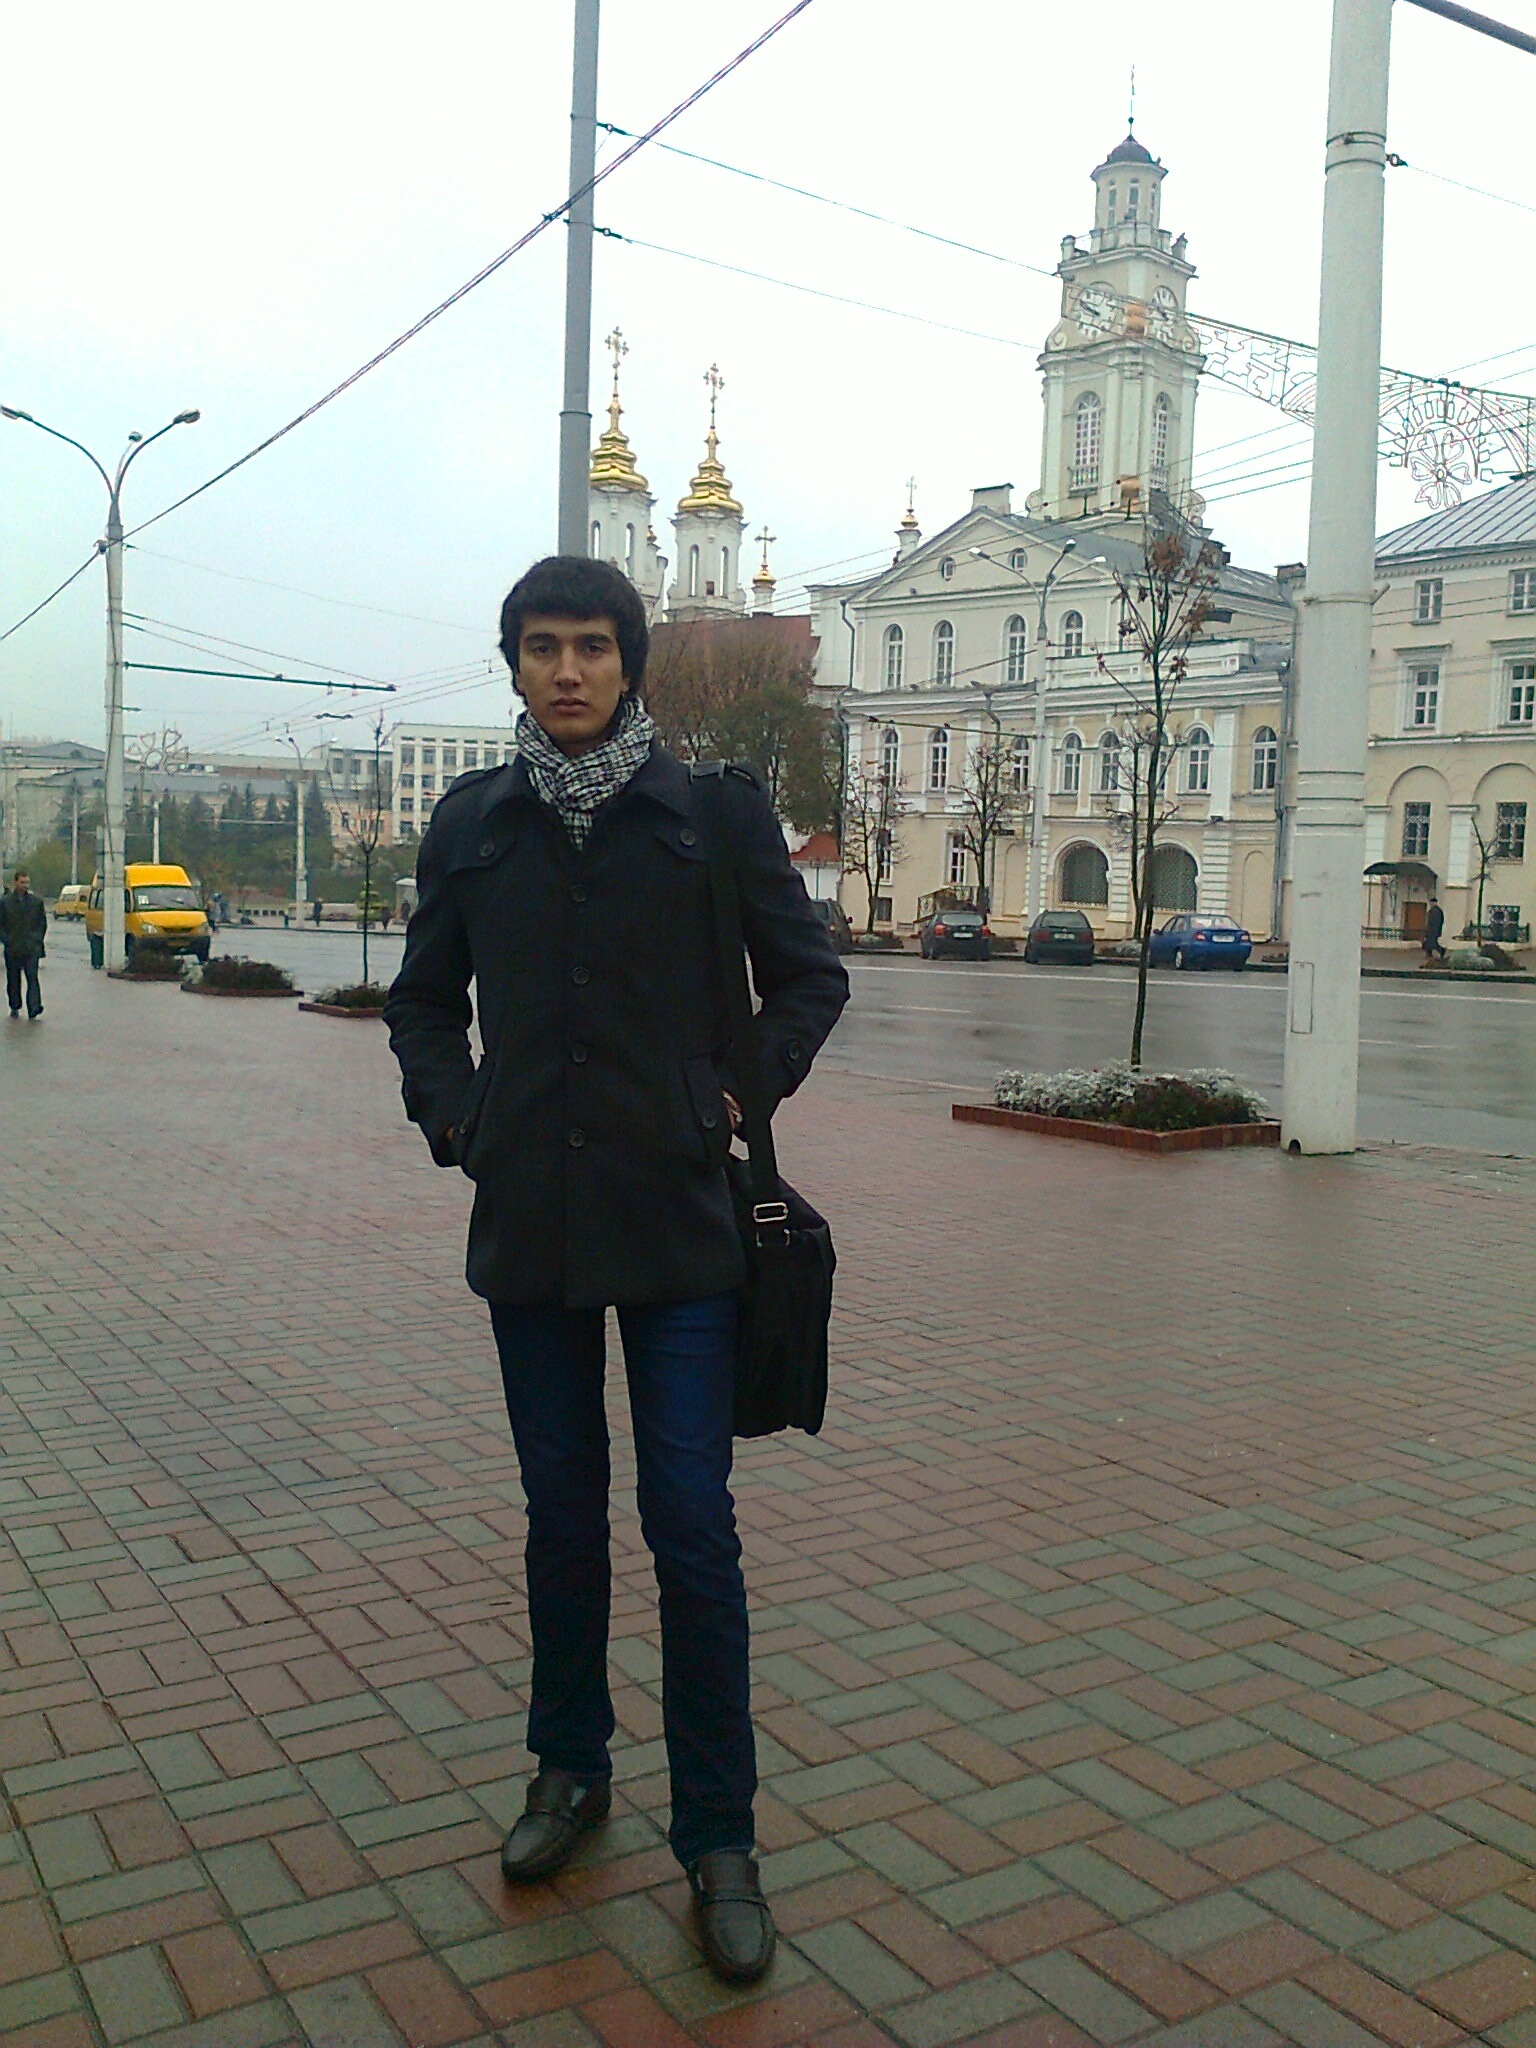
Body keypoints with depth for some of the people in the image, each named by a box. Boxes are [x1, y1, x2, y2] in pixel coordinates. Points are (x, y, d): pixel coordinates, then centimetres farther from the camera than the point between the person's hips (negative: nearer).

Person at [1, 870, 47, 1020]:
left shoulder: (37, 901, 6)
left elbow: (43, 922, 13)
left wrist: (38, 939, 5)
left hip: (32, 948, 0)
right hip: (12, 949, 0)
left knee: (32, 977, -11)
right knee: (13, 979, 9)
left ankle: (34, 1008, -18)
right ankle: (15, 1007, 21)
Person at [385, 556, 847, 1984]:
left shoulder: (715, 809, -2)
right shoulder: (471, 823, 6)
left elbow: (809, 978, 7)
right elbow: (422, 998, 17)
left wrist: (742, 1096, -3)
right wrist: (453, 1114, 3)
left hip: (678, 1222, -2)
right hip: (528, 1222, 3)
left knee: (691, 1523, -1)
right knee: (561, 1508, 15)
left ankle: (718, 1837, 14)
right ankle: (569, 1771, 34)